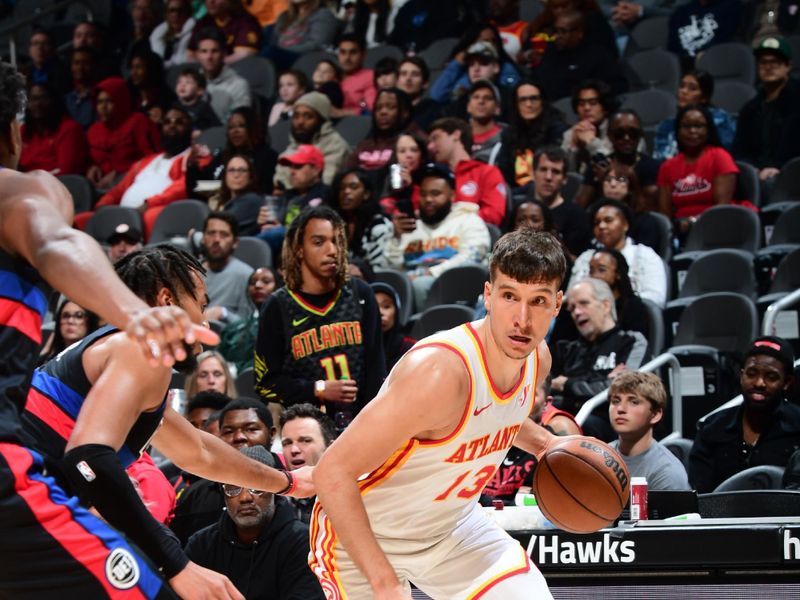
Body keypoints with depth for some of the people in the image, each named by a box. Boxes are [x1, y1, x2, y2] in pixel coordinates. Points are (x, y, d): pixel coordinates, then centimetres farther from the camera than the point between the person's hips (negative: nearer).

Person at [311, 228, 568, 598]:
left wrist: (545, 445, -1)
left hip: (451, 525, 7)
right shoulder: (440, 372, -35)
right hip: (363, 537, -7)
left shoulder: (537, 359, -9)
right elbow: (333, 472, -35)